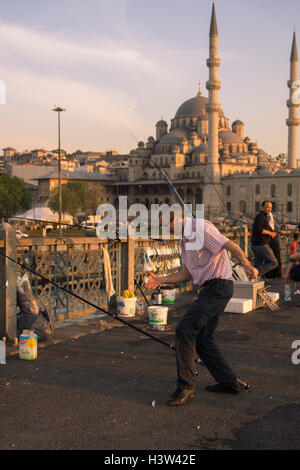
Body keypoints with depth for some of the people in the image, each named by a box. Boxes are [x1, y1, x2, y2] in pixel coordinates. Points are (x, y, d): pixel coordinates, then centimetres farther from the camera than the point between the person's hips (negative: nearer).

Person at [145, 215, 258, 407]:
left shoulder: (202, 228, -12)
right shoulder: (184, 239, 18)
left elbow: (232, 246, -22)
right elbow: (187, 274, 23)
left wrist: (247, 265, -39)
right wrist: (161, 280, 13)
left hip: (218, 287, -10)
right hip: (210, 289, 10)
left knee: (185, 329, -15)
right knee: (203, 339, 13)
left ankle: (186, 385, -8)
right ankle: (229, 382, 23)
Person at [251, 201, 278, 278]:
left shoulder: (263, 217, 22)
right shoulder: (260, 216, -11)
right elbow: (258, 229, -24)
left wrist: (272, 233, 7)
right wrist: (270, 233, -13)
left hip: (256, 245, 10)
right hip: (261, 245, -10)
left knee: (258, 266, 9)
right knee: (273, 263, -7)